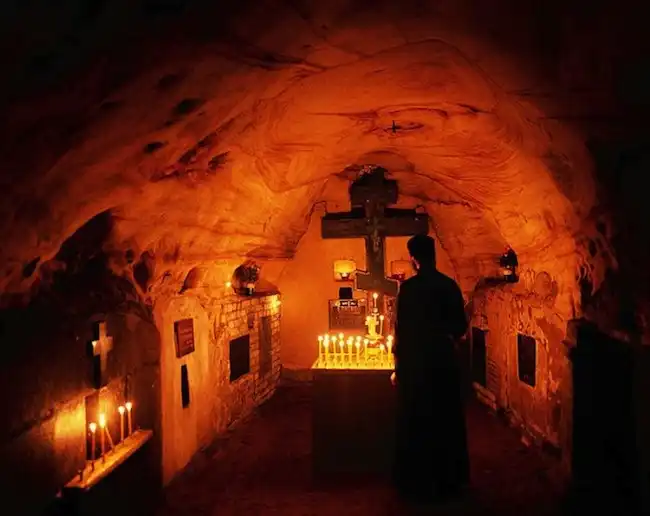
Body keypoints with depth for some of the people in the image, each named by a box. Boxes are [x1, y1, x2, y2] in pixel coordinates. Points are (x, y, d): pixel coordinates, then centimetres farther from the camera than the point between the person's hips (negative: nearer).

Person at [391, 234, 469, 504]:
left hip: (416, 362, -4)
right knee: (446, 420, 15)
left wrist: (398, 366, -4)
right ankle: (448, 481, 27)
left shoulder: (409, 287, -13)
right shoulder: (450, 285, -1)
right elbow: (461, 325, 5)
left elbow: (402, 329, -12)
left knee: (418, 423, 8)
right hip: (444, 360, 4)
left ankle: (420, 484, 17)